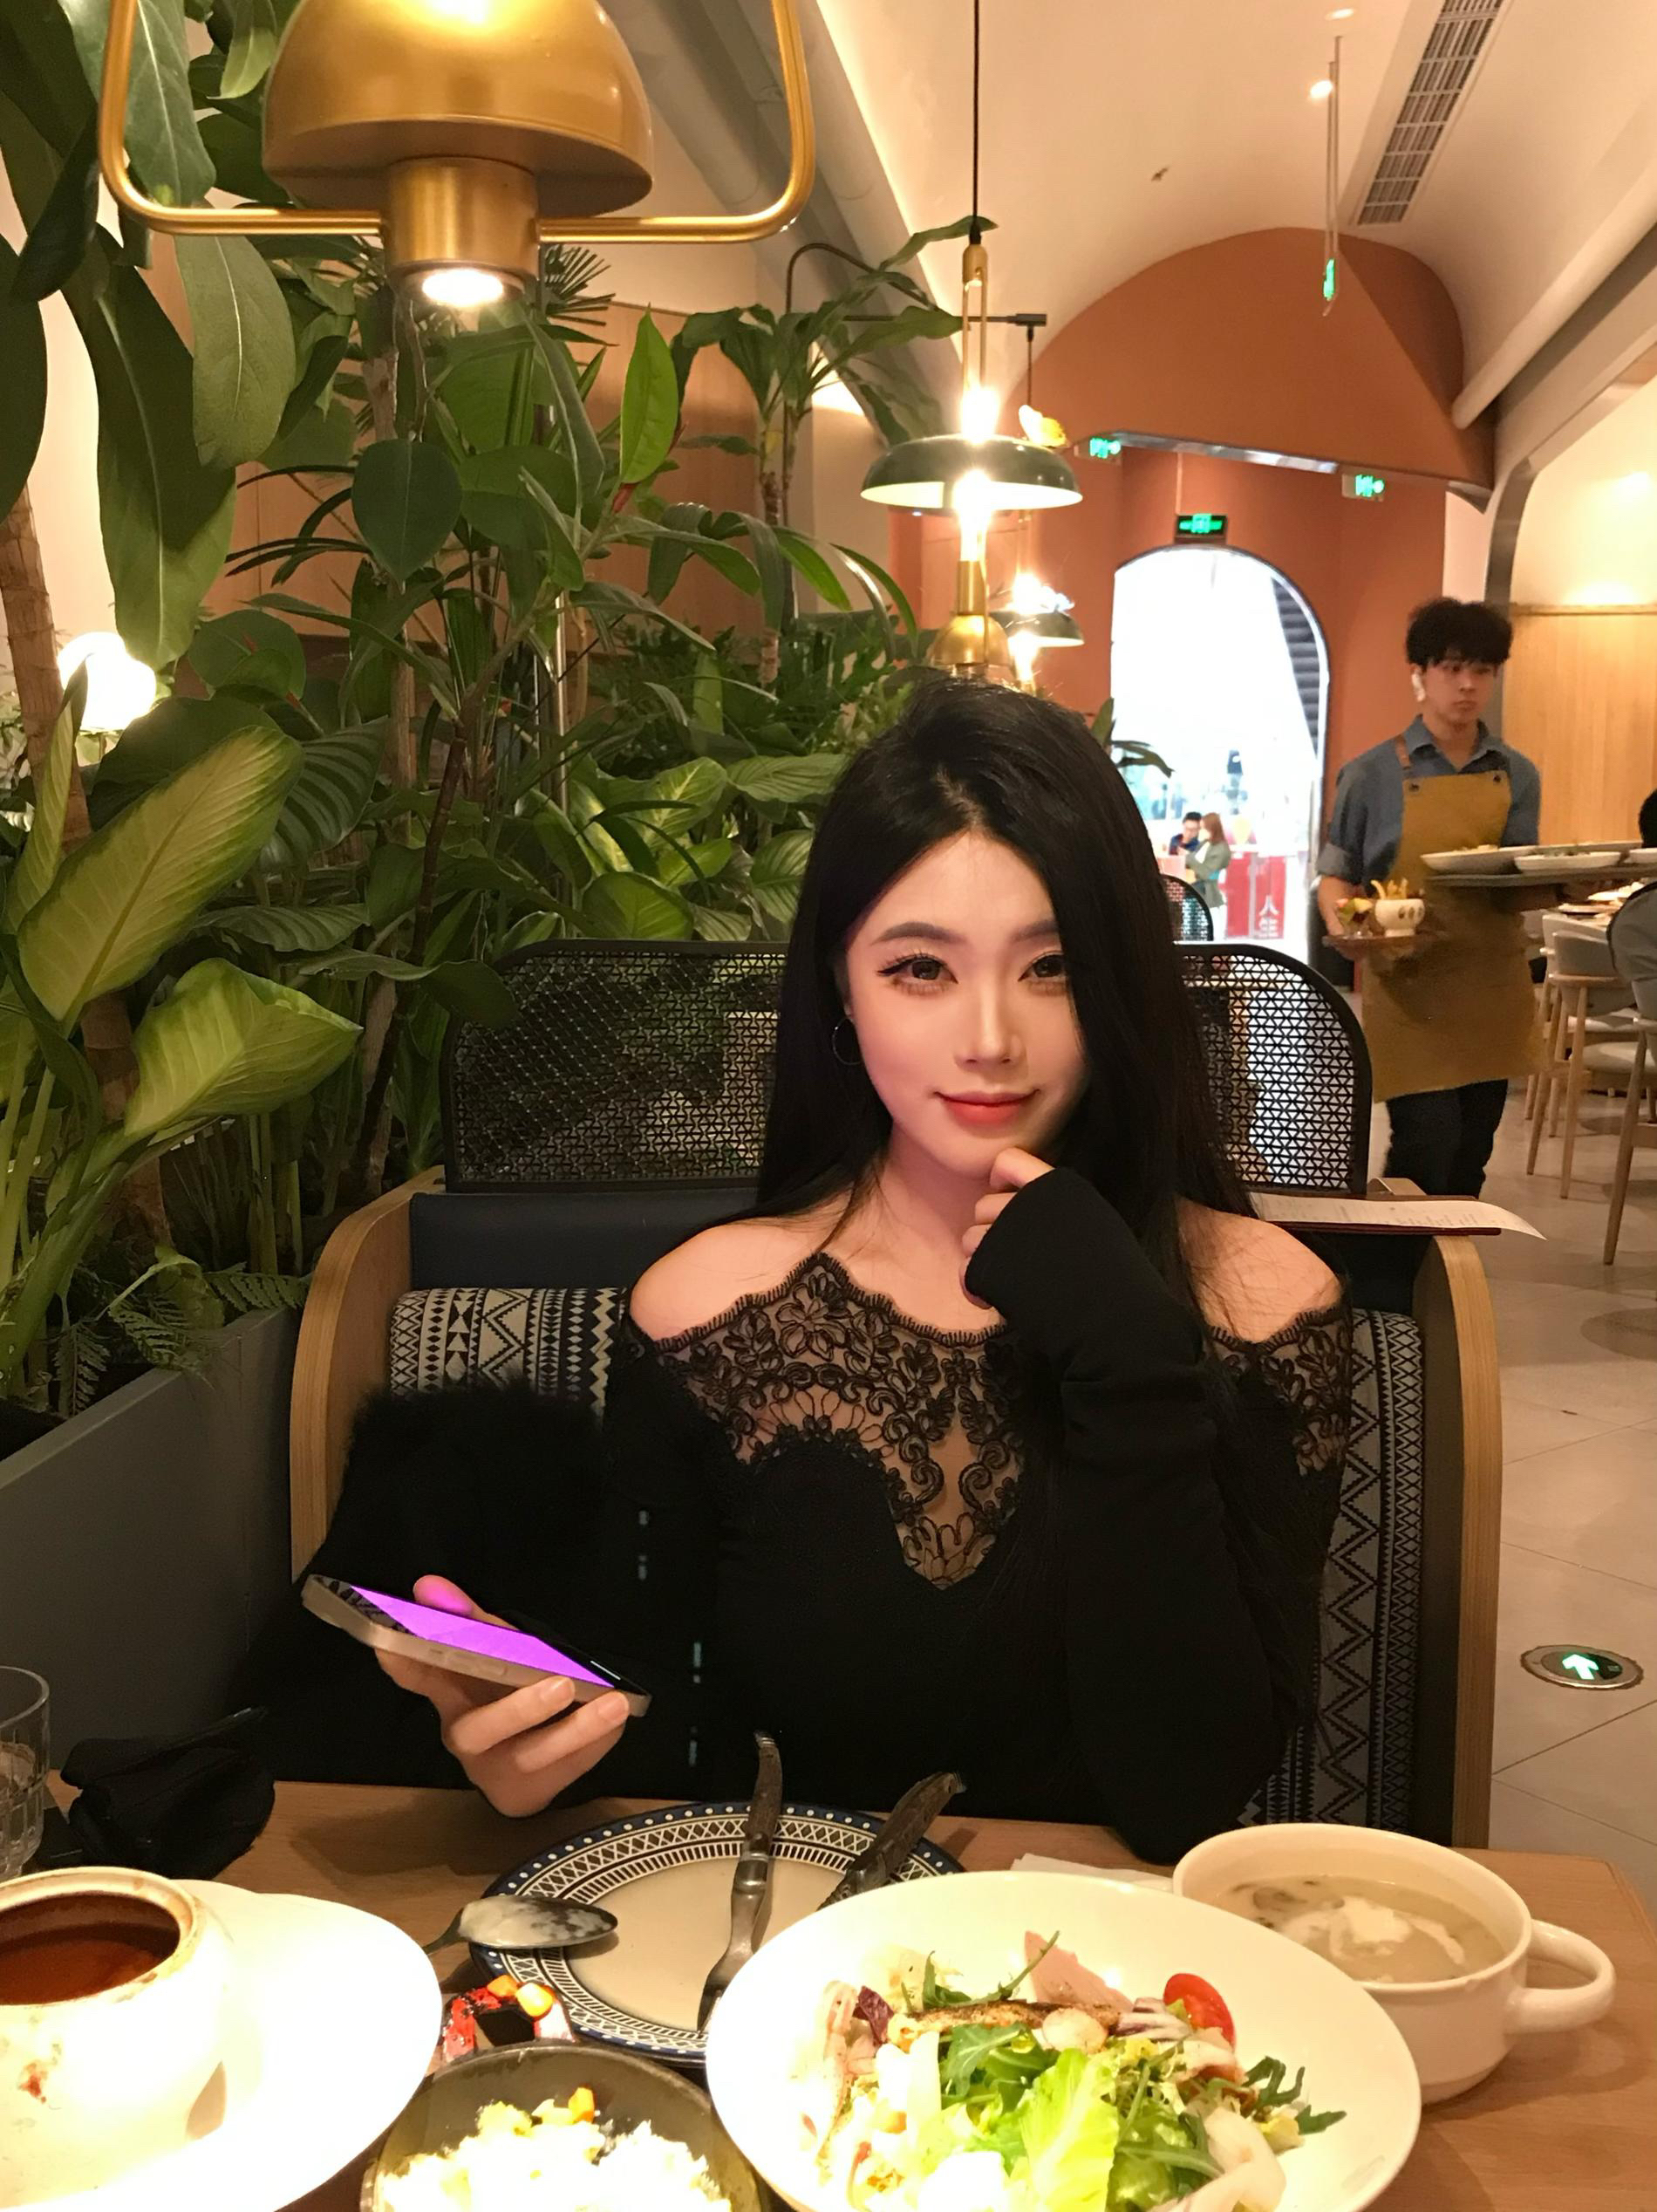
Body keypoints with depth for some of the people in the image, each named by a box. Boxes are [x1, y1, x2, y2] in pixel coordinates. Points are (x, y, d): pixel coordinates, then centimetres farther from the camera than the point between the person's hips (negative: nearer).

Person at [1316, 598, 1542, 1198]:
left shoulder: (1518, 775, 8)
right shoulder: (1373, 774, -1)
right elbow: (1335, 876, 1)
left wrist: (1548, 885, -15)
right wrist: (1344, 925, -20)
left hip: (1494, 985, 4)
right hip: (1408, 983, -4)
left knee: (1471, 1154, 8)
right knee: (1426, 1148, -12)